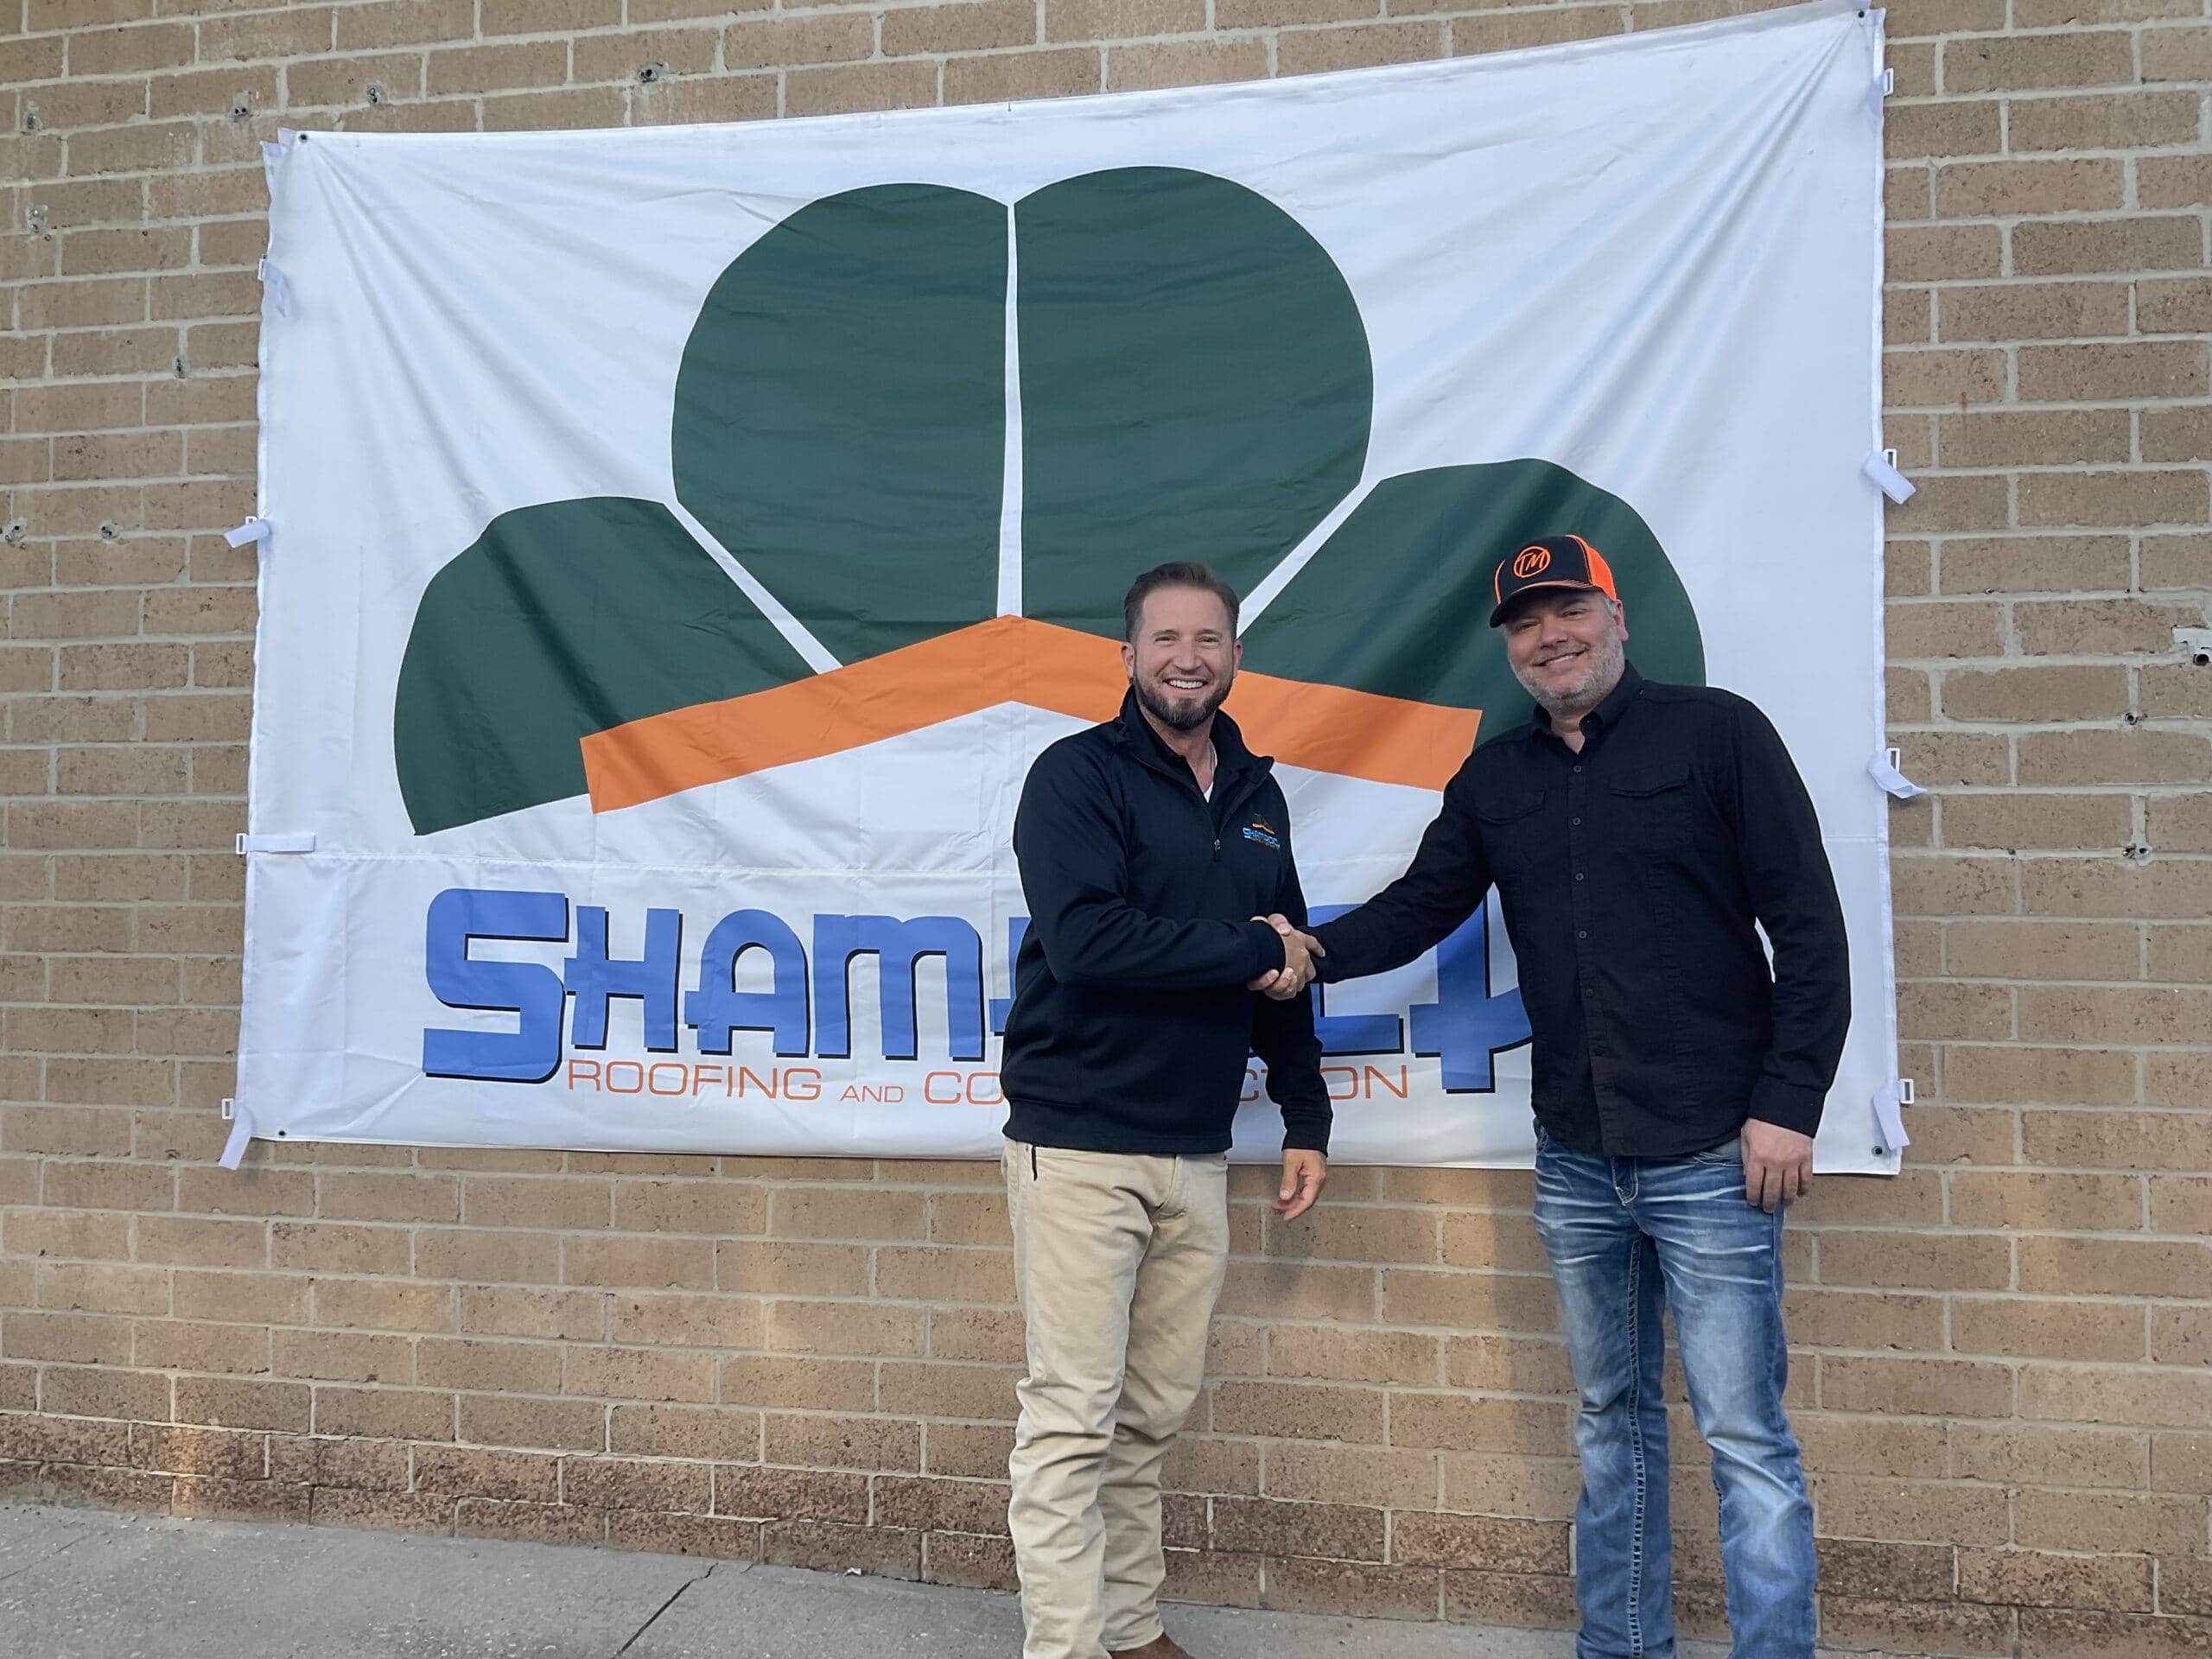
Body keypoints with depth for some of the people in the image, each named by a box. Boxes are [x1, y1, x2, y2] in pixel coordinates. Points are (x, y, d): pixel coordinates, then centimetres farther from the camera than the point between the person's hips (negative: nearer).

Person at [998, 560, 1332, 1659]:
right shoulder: (1078, 775, -6)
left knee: (1155, 1413, 13)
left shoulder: (1255, 797, 14)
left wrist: (1305, 1116, 16)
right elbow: (1085, 942, -21)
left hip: (1195, 1153, 6)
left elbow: (1285, 970, 21)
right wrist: (1248, 949, -12)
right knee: (1073, 1417, -3)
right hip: (1078, 1144, -6)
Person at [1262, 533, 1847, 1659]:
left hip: (1710, 1154, -5)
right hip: (1574, 1158, 5)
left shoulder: (1716, 733, -5)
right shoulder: (1494, 780, 10)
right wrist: (1318, 952, -10)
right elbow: (1419, 906, 9)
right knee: (1611, 1417, 17)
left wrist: (1788, 1105, -12)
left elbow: (1809, 926, -7)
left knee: (1744, 1437, 1)